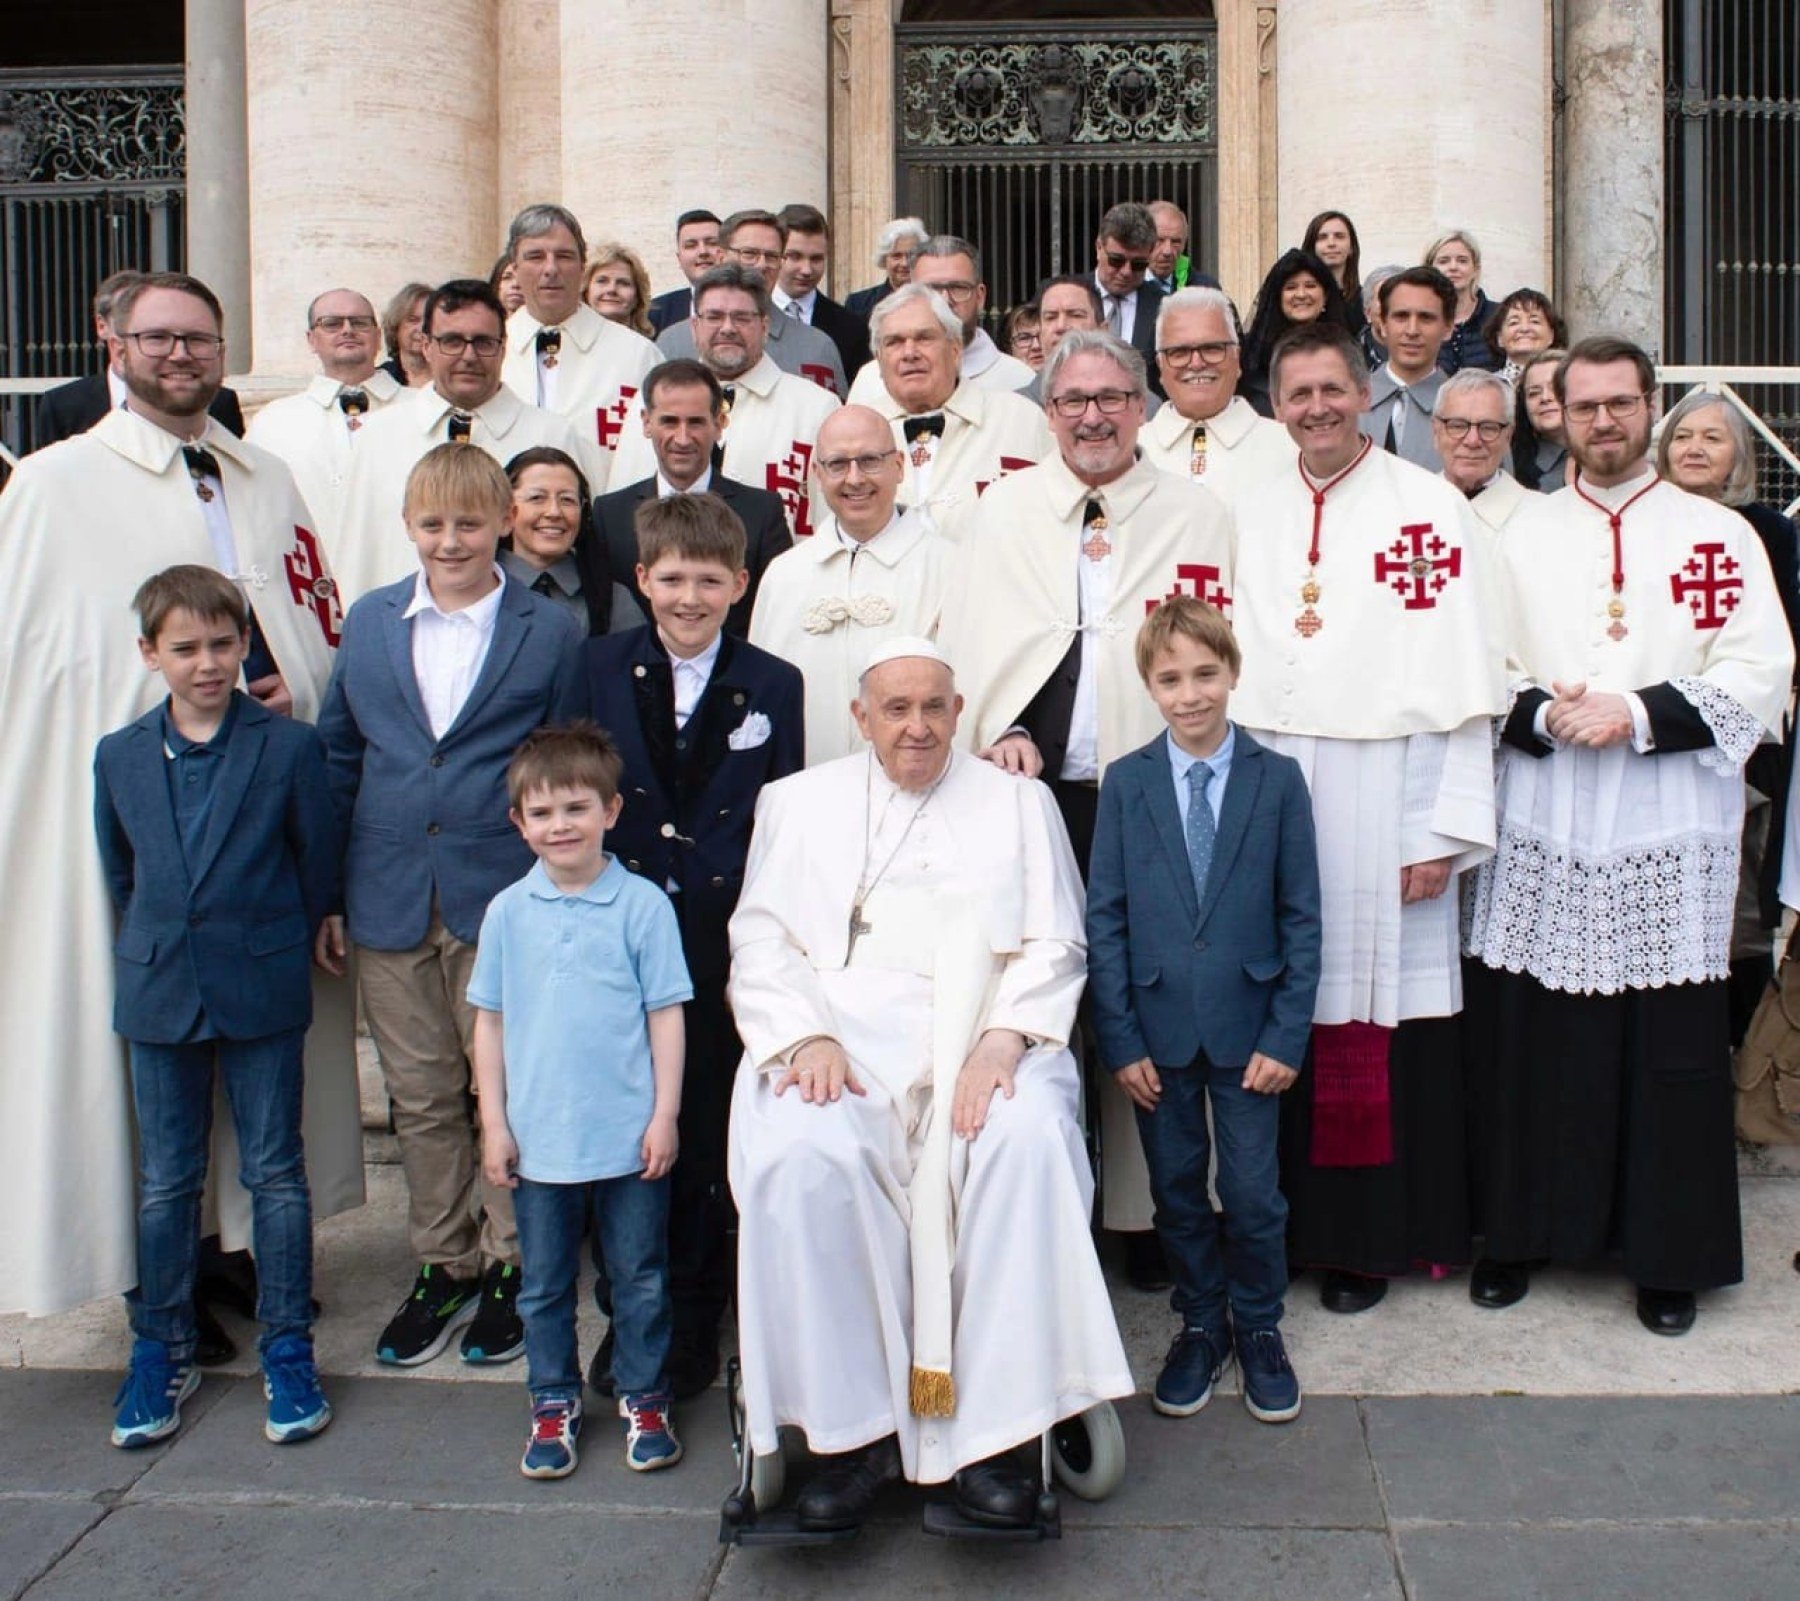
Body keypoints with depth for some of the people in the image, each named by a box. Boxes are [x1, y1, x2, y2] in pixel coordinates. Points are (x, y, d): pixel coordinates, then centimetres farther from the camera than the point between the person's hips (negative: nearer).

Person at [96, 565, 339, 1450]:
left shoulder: (289, 747, -6)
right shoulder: (119, 756, 3)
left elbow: (318, 864, 0)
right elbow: (118, 872, 13)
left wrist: (277, 948, 4)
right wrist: (155, 951, 12)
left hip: (262, 991, -2)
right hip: (158, 995, 3)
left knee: (275, 1173, 6)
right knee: (164, 1181, 12)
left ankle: (287, 1349, 18)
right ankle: (161, 1350, 25)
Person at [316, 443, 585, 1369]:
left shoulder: (549, 632, 0)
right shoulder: (369, 622, 8)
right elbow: (338, 758, 11)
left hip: (504, 896, -3)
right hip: (390, 900, 3)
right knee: (420, 1096, 12)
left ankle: (511, 1266, 22)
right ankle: (443, 1265, 27)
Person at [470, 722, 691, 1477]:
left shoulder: (643, 904, -6)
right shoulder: (508, 912, 1)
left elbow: (665, 1014, -3)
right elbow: (489, 1020, 5)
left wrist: (665, 1115, -5)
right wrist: (493, 1123, 3)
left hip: (629, 1137, -2)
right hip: (538, 1138, 2)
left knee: (638, 1277, 11)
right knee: (544, 1282, 14)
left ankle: (643, 1400, 28)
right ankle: (553, 1403, 30)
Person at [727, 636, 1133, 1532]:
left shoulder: (1018, 803, 19)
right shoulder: (798, 802, 20)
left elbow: (1053, 945, 9)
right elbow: (761, 939, 11)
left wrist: (1002, 1039, -10)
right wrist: (806, 1037, -9)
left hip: (984, 1036, 0)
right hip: (841, 1035, 0)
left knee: (1031, 1145, -33)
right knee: (799, 1159, -32)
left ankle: (986, 1432, -23)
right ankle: (852, 1430, -18)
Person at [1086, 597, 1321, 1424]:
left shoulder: (1278, 779, -2)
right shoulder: (1125, 782, 0)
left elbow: (1302, 916, -1)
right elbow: (1105, 916, 0)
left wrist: (1287, 1035, -7)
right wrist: (1119, 1038, -5)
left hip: (1246, 1026, -1)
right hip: (1159, 1025, 1)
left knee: (1252, 1194, 5)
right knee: (1176, 1192, 12)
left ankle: (1259, 1329, 28)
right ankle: (1199, 1325, 32)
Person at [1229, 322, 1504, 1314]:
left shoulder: (1428, 507, -1)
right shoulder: (1250, 515, 12)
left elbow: (1462, 676, -6)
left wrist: (1442, 829, -11)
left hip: (1387, 803, -3)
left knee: (1387, 1017, 2)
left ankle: (1375, 1237, 15)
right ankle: (1294, 1222, 17)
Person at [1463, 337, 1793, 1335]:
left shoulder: (1720, 536, 5)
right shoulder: (1521, 539, 12)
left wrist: (1639, 715, -15)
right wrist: (1542, 714, -13)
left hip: (1670, 836, -1)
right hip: (1543, 829, 2)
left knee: (1670, 1050, 3)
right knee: (1532, 1037, 5)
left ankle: (1669, 1255, 16)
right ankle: (1521, 1230, 19)